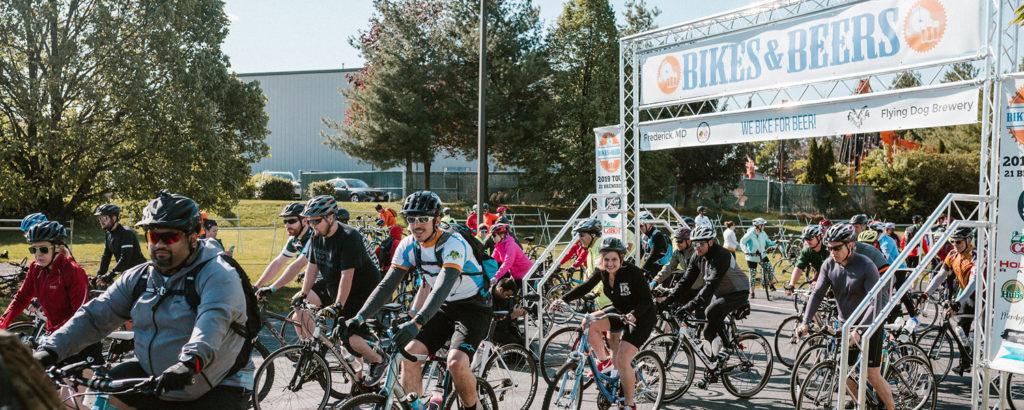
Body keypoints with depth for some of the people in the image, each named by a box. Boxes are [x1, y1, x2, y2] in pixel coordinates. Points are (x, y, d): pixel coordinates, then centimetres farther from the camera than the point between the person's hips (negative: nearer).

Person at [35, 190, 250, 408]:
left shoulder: (217, 275, -15)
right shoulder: (138, 278, 7)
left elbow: (213, 319, -33)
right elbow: (94, 315, 1)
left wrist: (189, 361, -51)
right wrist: (51, 349, -13)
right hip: (151, 377, 6)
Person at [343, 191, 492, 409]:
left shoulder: (453, 244, -26)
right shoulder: (408, 246, -6)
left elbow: (443, 287, -40)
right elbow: (387, 285, -9)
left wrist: (417, 322, -53)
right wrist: (359, 318, -21)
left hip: (473, 307, -6)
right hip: (443, 308, 7)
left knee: (456, 363, -26)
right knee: (410, 354, -12)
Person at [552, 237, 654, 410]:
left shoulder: (633, 272, -25)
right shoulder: (601, 271, -7)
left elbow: (647, 300, -24)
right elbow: (585, 287, -9)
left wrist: (634, 314, -43)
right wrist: (563, 300, -22)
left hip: (641, 317, -7)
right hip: (620, 311, 7)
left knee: (622, 360, -17)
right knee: (589, 323, -17)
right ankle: (603, 361, 5)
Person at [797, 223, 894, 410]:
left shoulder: (866, 266, -22)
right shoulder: (829, 265, -6)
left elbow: (875, 303, -27)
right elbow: (817, 294, -7)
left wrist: (859, 331, -38)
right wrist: (805, 322, -21)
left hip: (869, 325, -5)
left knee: (872, 375, -6)